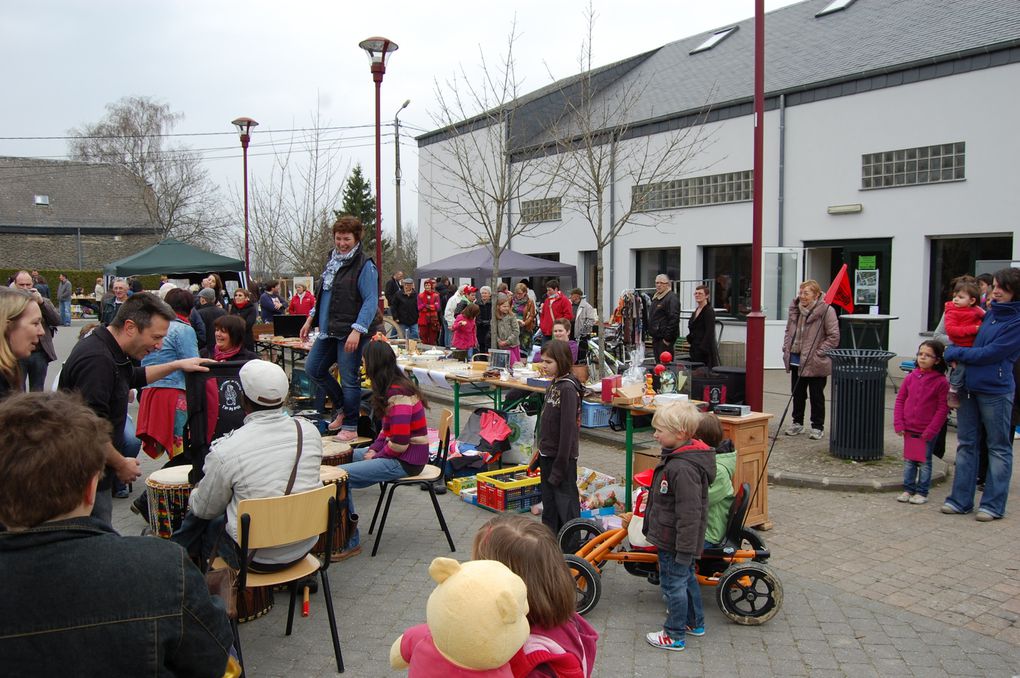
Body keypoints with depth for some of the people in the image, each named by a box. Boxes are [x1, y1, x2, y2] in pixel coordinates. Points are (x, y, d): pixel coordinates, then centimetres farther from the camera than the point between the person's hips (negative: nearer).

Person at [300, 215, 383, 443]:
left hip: (351, 332, -9)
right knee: (313, 368, 13)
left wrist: (357, 330, -26)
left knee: (349, 379, -1)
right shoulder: (332, 260, 13)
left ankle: (350, 427, 13)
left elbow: (371, 302, -18)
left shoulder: (364, 265, -12)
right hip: (329, 330, 9)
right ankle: (342, 407, 30)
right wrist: (311, 319, 18)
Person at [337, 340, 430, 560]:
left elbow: (399, 443, -25)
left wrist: (377, 456, -9)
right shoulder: (395, 386, 10)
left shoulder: (398, 394, -22)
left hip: (406, 460, -11)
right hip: (394, 452, 11)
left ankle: (351, 543, -5)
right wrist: (373, 449, 5)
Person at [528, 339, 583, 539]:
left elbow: (568, 428, -21)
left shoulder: (568, 388, -18)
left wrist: (560, 465, -20)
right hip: (547, 455, 9)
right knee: (549, 504, 18)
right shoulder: (553, 385, 9)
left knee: (566, 505, 1)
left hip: (563, 457, -9)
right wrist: (539, 451, 16)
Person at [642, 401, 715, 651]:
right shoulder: (674, 457, 3)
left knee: (673, 583, 4)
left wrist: (685, 548, -25)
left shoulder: (684, 468, -30)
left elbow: (689, 513, -29)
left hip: (675, 541, -10)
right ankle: (695, 622, 41)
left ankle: (675, 636, 20)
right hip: (669, 536, 10)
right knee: (687, 578, 24)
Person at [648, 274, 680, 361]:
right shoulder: (656, 297, 18)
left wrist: (668, 338, -21)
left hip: (664, 338, -10)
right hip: (656, 337, 10)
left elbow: (674, 318, -20)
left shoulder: (672, 298, -13)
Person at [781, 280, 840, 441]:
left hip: (815, 363, -6)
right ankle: (797, 423, 30)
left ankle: (817, 426, 18)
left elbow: (834, 336, -12)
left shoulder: (826, 311, -14)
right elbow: (788, 331, 20)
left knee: (816, 396, 6)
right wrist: (786, 349, 8)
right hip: (796, 360, 6)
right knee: (797, 394, 16)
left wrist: (818, 353, -15)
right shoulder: (794, 308, 6)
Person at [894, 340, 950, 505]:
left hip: (927, 432, -4)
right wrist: (899, 424, -2)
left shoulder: (941, 382, -10)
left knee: (924, 462, 7)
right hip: (909, 429, 4)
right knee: (908, 461, 11)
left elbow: (943, 409, -10)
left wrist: (931, 430, -13)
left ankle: (922, 492, 17)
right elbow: (900, 400, 5)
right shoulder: (911, 377, 1)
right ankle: (908, 489, 22)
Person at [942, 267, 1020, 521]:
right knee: (966, 443, 11)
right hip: (968, 386, 7)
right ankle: (961, 500, 19)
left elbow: (991, 353, -15)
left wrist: (956, 353, -7)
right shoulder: (989, 313, 11)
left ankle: (993, 505, 12)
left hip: (995, 390, -7)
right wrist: (956, 353, 2)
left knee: (998, 447, 6)